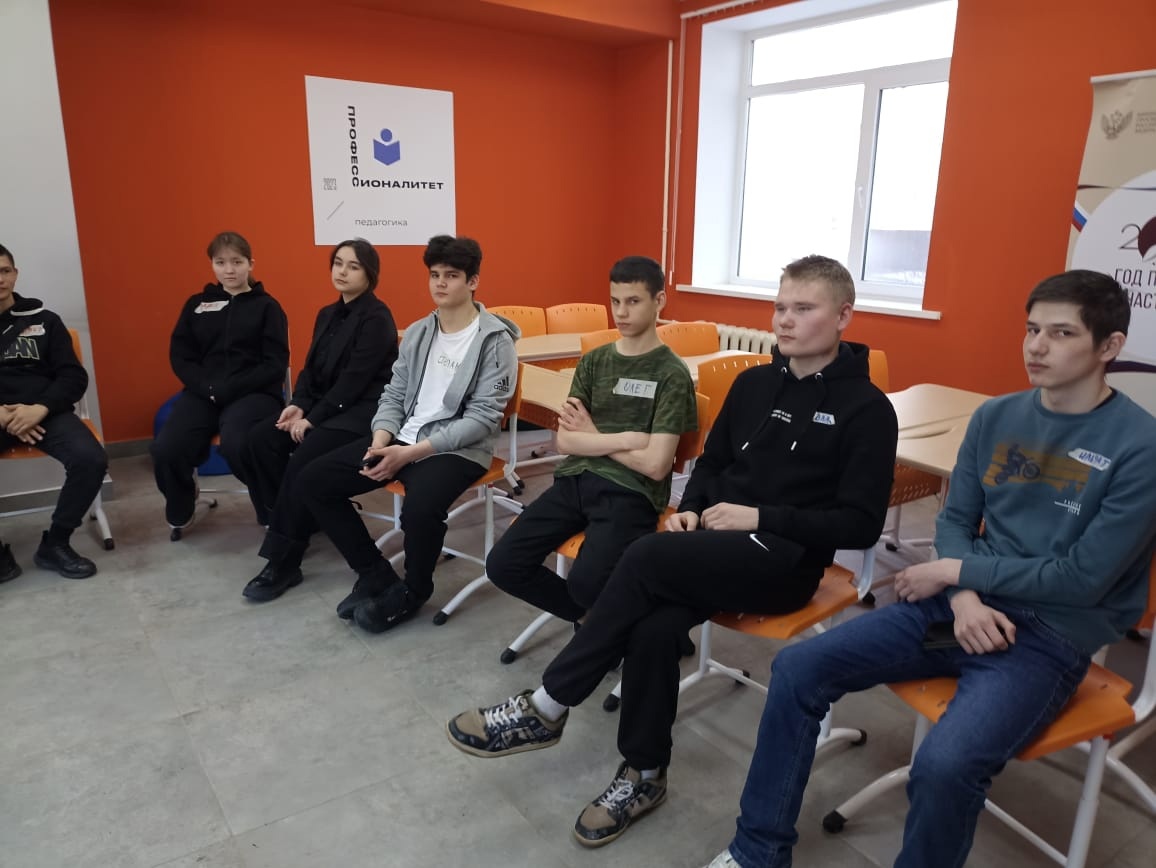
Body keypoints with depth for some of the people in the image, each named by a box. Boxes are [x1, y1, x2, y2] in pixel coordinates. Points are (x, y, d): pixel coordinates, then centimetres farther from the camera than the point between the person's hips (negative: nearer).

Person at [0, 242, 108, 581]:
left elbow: (74, 376, 6)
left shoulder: (43, 320, 14)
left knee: (91, 459, -28)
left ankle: (55, 544, -6)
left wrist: (40, 408, -14)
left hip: (44, 410, 1)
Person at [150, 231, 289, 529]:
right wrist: (207, 388, -9)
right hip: (202, 393, 4)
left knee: (235, 445, -35)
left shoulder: (267, 306, 5)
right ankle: (180, 510, 14)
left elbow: (275, 365, -3)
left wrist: (227, 389, -13)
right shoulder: (196, 304, 16)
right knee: (165, 450, -21)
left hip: (254, 393, -3)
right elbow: (180, 356, 11)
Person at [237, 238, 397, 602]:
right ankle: (291, 520, -1)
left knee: (304, 460, -28)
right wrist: (298, 405, -6)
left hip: (364, 411, -8)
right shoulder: (327, 315, 15)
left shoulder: (376, 318, -11)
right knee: (258, 439, -13)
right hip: (325, 406, 8)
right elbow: (311, 369, 13)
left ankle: (283, 564, -20)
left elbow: (355, 379, -18)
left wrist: (313, 418, -19)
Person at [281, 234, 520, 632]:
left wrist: (411, 452, -21)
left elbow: (483, 418, -15)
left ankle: (413, 590, -3)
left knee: (419, 509, -36)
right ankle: (376, 574, 8)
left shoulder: (495, 340, -8)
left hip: (457, 449, -7)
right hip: (401, 438, 7)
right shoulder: (417, 333, 12)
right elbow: (393, 395, 13)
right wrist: (380, 441, -9)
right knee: (312, 484, -4)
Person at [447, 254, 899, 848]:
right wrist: (690, 509, -1)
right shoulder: (753, 383, 12)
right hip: (718, 543, 5)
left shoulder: (866, 408, -5)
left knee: (648, 558, -29)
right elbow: (711, 462, 20)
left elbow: (860, 525, -9)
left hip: (787, 559, -5)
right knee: (654, 624, -26)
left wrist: (761, 518, -16)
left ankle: (547, 707, -15)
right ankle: (644, 775, -4)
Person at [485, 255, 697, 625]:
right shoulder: (593, 361, 12)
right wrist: (622, 440, -10)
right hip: (576, 479, 6)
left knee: (585, 582, -30)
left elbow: (655, 464, -12)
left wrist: (594, 437, -1)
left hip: (630, 492, -5)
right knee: (502, 565, -8)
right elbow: (565, 441, 4)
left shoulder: (672, 374, -4)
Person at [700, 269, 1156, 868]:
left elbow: (1082, 577, -14)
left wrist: (952, 571, -10)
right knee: (797, 669, -10)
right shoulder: (995, 416, 6)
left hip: (1050, 638, -5)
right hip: (965, 606, 5)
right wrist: (964, 596, -11)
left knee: (945, 763, -32)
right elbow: (955, 519, 9)